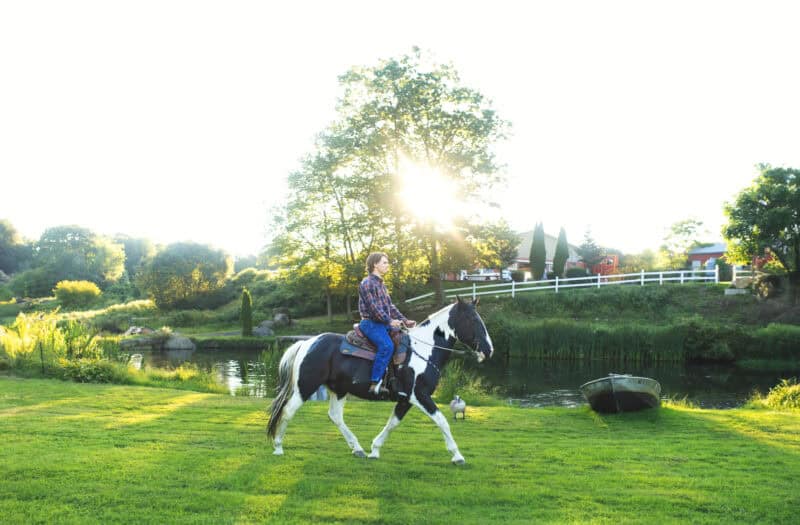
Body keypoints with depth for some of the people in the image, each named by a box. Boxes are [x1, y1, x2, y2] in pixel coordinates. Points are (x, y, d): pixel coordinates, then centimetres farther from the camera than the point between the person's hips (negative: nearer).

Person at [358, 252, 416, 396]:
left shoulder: (381, 284, 21)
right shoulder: (367, 283, -9)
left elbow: (390, 306, 21)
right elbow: (373, 307, -18)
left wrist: (404, 320, 11)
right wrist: (389, 321, -22)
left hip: (383, 323, 9)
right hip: (370, 323, -9)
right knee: (387, 346, -30)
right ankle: (375, 383, -29)